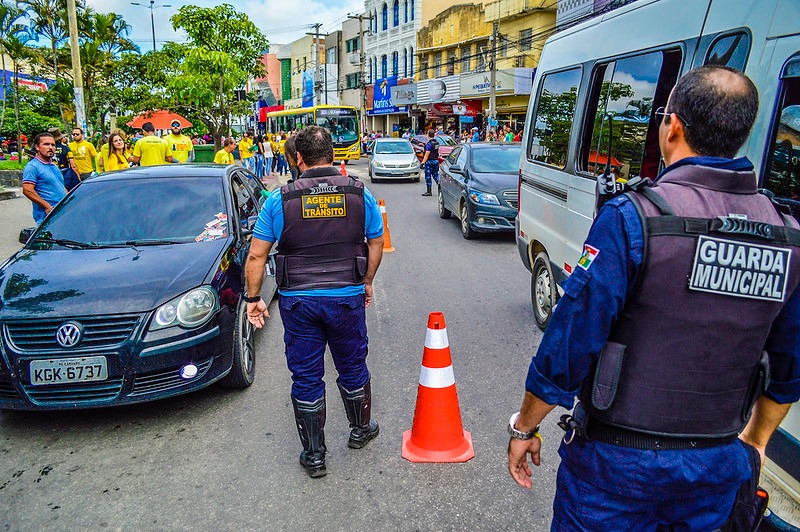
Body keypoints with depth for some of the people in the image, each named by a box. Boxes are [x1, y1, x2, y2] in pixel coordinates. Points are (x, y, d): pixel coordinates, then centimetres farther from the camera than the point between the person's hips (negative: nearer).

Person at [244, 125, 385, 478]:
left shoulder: (280, 199, -5)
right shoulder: (359, 194, -1)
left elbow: (256, 256, -4)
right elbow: (376, 244, 8)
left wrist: (253, 298, 6)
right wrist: (367, 283, 21)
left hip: (297, 301, -1)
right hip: (348, 297, 1)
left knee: (306, 377, 11)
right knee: (353, 368, 20)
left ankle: (313, 456, 23)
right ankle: (361, 430, 41)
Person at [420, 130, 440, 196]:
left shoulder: (429, 144, -16)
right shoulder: (437, 143, 9)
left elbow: (427, 154, -19)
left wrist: (423, 162, -17)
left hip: (430, 161, -8)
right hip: (436, 161, 8)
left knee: (428, 177, -1)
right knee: (436, 175, 14)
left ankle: (428, 191, 2)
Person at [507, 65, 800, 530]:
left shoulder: (631, 218, -21)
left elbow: (568, 345, -19)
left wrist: (524, 427, -4)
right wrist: (755, 441, 24)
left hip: (617, 461, -5)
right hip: (718, 471, 6)